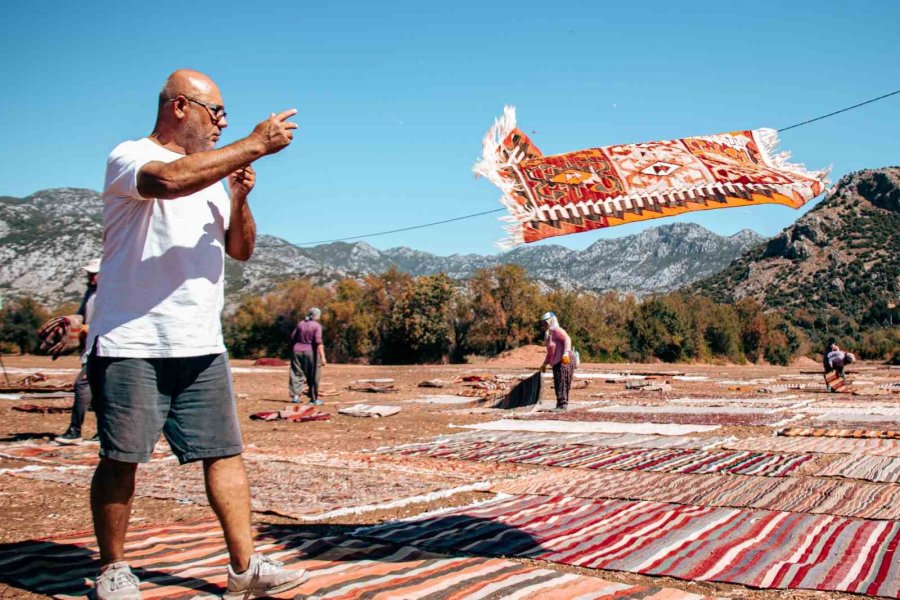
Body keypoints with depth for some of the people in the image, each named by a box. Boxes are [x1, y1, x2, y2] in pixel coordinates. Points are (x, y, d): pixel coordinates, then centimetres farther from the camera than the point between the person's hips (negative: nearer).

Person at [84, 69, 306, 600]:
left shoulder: (212, 173, 20)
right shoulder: (129, 157, -2)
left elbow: (241, 249, 18)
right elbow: (169, 180, -27)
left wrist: (239, 198, 0)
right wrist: (255, 144, -22)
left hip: (202, 345, 6)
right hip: (131, 343, -6)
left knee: (226, 453, 1)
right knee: (121, 459, 2)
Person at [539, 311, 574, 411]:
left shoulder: (557, 330, -6)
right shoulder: (549, 334, 23)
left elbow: (567, 339, -22)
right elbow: (550, 352, 31)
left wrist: (566, 353, -34)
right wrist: (545, 364, 30)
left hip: (564, 362, -10)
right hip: (557, 363, 10)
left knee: (562, 384, -9)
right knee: (558, 385, 10)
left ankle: (563, 404, -8)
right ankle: (560, 406, 14)